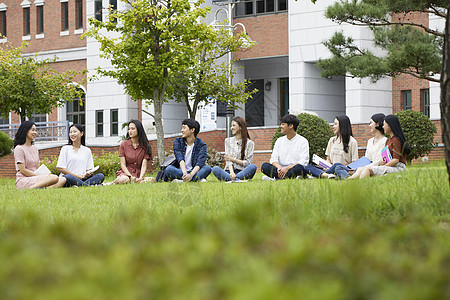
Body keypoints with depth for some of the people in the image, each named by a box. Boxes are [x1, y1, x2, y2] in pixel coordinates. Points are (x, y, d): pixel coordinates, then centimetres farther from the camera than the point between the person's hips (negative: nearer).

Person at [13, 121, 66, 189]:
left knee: (62, 180, -15)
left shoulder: (35, 148, 20)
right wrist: (41, 176, -12)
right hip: (23, 180, -8)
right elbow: (23, 170, -11)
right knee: (54, 178, -29)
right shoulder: (19, 149, -5)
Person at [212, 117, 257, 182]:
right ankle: (236, 179, -44)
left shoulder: (249, 143, 6)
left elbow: (248, 163, 1)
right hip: (229, 172, 1)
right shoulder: (228, 141, 14)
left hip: (242, 172, -1)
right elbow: (228, 160, 2)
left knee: (253, 167, -33)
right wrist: (231, 172, -17)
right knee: (215, 169, -29)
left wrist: (233, 159, -3)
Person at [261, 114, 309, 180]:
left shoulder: (303, 141, 3)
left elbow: (303, 162, -9)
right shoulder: (279, 141, 18)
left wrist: (287, 168, -23)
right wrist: (279, 167, -16)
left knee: (299, 167, -38)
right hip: (281, 169, 4)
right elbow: (273, 159, 8)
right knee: (264, 166, -22)